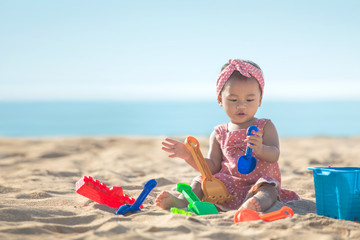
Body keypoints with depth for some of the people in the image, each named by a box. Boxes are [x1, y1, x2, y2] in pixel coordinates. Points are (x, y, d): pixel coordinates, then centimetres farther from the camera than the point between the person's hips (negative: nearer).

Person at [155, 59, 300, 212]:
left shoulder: (265, 127, 6)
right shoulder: (219, 134, 13)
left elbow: (274, 156, -8)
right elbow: (212, 166, 10)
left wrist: (260, 149, -33)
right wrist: (190, 156, -6)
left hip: (258, 183, -4)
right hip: (227, 186, 4)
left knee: (268, 190, -34)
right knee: (200, 181, -11)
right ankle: (182, 201, -34)